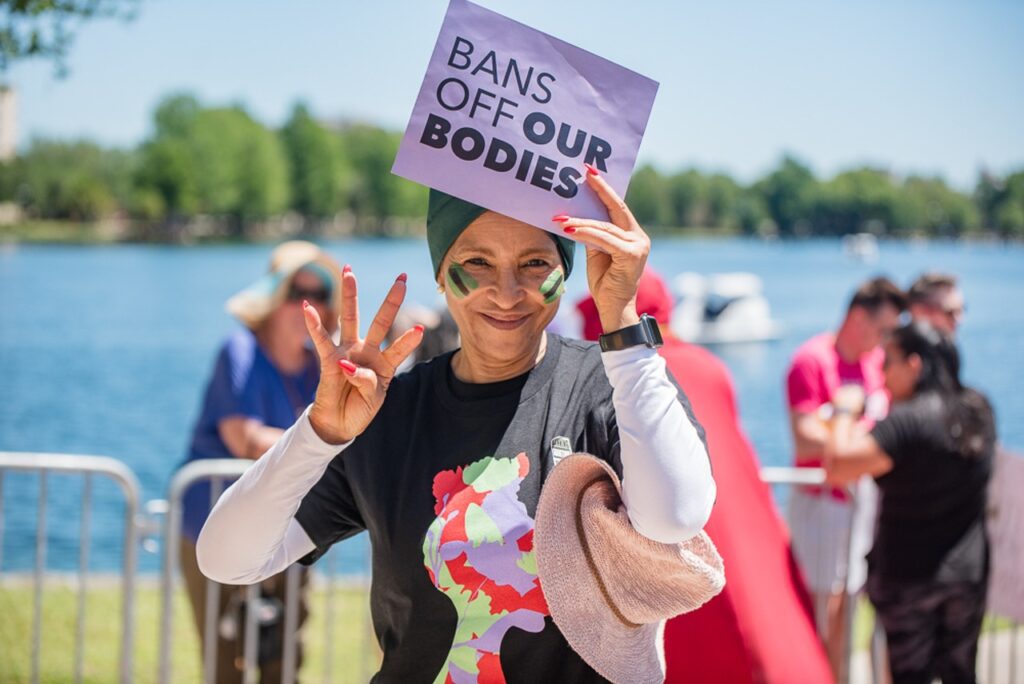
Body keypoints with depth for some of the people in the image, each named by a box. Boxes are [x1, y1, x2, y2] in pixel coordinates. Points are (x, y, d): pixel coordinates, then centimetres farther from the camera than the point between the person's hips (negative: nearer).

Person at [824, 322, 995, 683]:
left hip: (907, 575, -6)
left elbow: (836, 467, -26)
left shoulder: (907, 422, -23)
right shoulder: (979, 409, 0)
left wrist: (845, 412, -11)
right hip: (970, 570, 6)